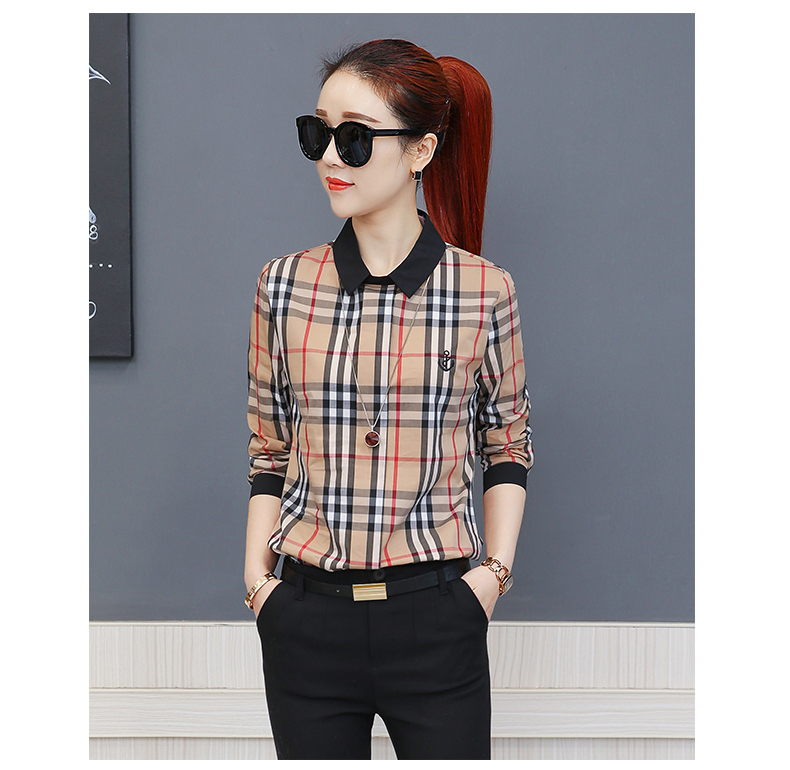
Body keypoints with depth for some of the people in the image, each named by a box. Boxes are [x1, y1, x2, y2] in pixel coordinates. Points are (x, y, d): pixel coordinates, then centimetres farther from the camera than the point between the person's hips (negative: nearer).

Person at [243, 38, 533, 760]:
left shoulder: (485, 290, -4)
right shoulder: (285, 284, 1)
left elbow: (508, 444, 8)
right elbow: (270, 449, 9)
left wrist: (494, 568, -2)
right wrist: (257, 576, 1)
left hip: (437, 618, -1)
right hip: (307, 615, 2)